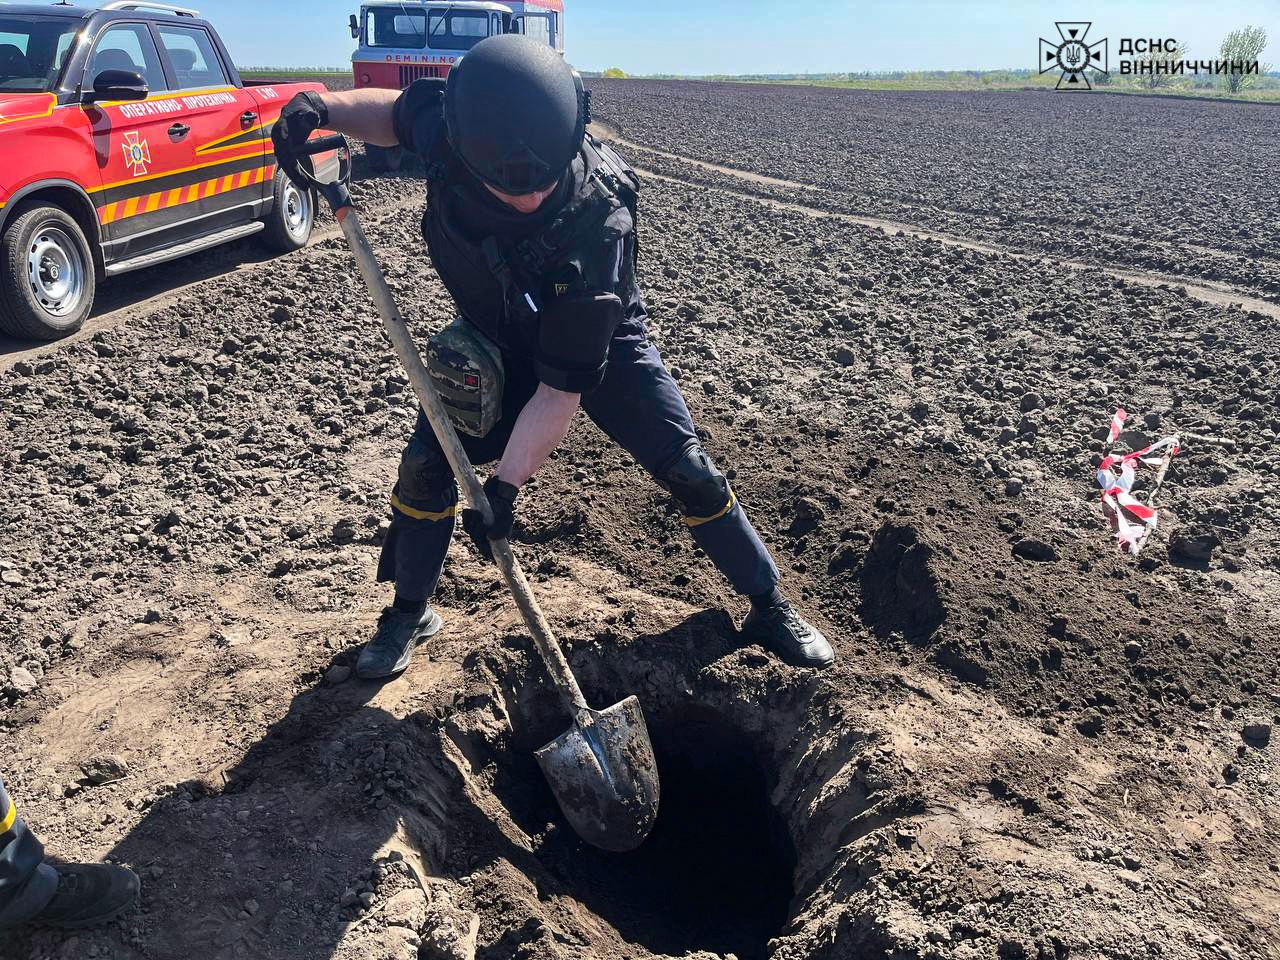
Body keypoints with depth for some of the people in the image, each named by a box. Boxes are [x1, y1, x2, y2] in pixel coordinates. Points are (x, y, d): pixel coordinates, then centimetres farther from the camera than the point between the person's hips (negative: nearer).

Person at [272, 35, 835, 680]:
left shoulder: (599, 225, -40)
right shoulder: (448, 125, -29)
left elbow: (563, 384, -33)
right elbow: (398, 109, -1)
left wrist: (506, 483, -32)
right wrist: (322, 107, -20)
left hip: (600, 345, -3)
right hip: (494, 344, 4)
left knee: (689, 471, -7)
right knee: (427, 462, -4)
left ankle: (769, 607, 16)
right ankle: (410, 614, 21)